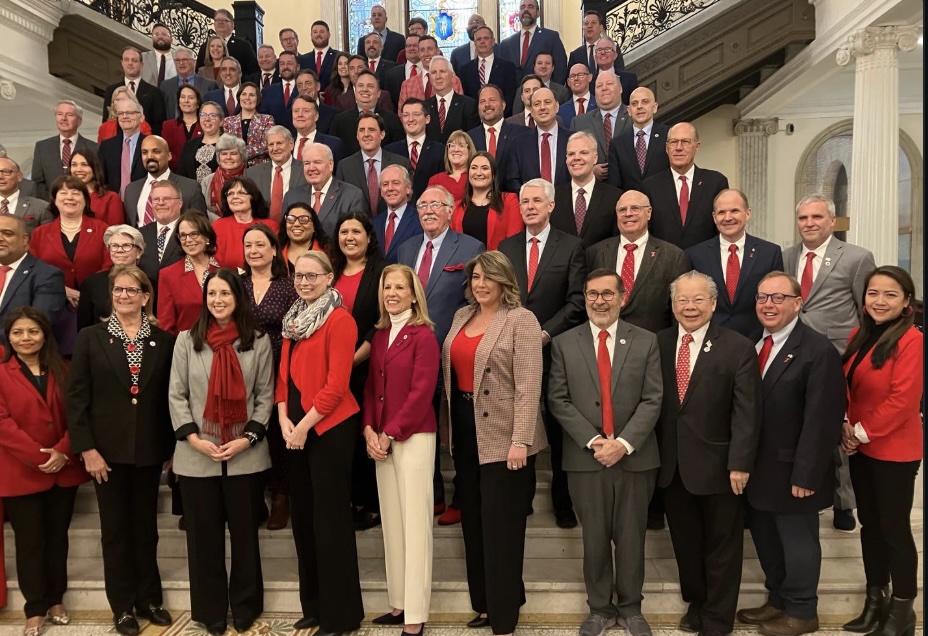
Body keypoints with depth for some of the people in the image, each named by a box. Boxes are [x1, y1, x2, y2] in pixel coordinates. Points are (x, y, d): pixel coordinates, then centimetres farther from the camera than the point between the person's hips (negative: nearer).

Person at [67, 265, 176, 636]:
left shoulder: (164, 340, 1)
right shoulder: (91, 338, -2)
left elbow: (170, 397, 4)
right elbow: (76, 397, -5)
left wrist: (170, 446, 0)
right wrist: (87, 449, -10)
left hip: (150, 450, 1)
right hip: (107, 450, -1)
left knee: (146, 528, 13)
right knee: (115, 530, 9)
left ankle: (149, 599, 28)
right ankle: (123, 606, 23)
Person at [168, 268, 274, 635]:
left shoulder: (258, 341, 0)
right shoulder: (187, 340, 3)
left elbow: (265, 396, 1)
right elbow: (176, 395, 2)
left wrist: (248, 438, -10)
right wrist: (194, 439, -10)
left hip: (246, 455, 0)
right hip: (197, 456, 1)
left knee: (245, 531, 10)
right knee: (204, 534, 9)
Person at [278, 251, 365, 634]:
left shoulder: (339, 320, -13)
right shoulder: (294, 319, 13)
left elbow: (336, 385, -18)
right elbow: (285, 373, 13)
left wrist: (304, 425, -16)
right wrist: (284, 418, -1)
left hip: (329, 428, -8)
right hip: (296, 428, 8)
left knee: (330, 518, 0)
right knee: (302, 515, 15)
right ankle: (314, 605, 30)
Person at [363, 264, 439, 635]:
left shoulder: (423, 335, -8)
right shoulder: (379, 335, 13)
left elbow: (421, 392, -14)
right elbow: (371, 386, 13)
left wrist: (390, 434, -13)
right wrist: (368, 430, -1)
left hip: (413, 437, -7)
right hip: (381, 438, 7)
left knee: (415, 523, -2)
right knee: (391, 522, 11)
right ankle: (398, 604, 23)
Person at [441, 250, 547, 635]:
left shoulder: (521, 320, -11)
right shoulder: (462, 316, 10)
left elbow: (528, 387, -17)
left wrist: (520, 442, -22)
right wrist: (452, 428, 11)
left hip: (503, 436, -7)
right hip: (465, 430, 7)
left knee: (501, 526, 1)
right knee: (473, 522, 16)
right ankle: (485, 603, 31)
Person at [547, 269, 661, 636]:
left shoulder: (645, 342, 3)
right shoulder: (563, 343, 3)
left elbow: (652, 400, -3)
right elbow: (558, 400, -1)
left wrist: (623, 443, -14)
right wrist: (592, 441, -11)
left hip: (634, 457, 0)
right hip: (585, 457, 0)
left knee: (631, 537, 10)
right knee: (594, 538, 9)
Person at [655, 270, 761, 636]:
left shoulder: (738, 348, -8)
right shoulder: (658, 344, 3)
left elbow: (747, 412, -11)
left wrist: (740, 463, -16)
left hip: (717, 466, -3)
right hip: (671, 466, 4)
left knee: (721, 547, 12)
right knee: (685, 544, 18)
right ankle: (696, 604, 39)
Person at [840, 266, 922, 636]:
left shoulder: (911, 341, -16)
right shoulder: (859, 336, 7)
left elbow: (902, 399, -20)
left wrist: (863, 432, -14)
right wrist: (845, 426, -2)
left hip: (894, 450, -7)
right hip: (860, 448, 7)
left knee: (894, 528, 4)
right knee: (869, 524, 15)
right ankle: (875, 600, 29)